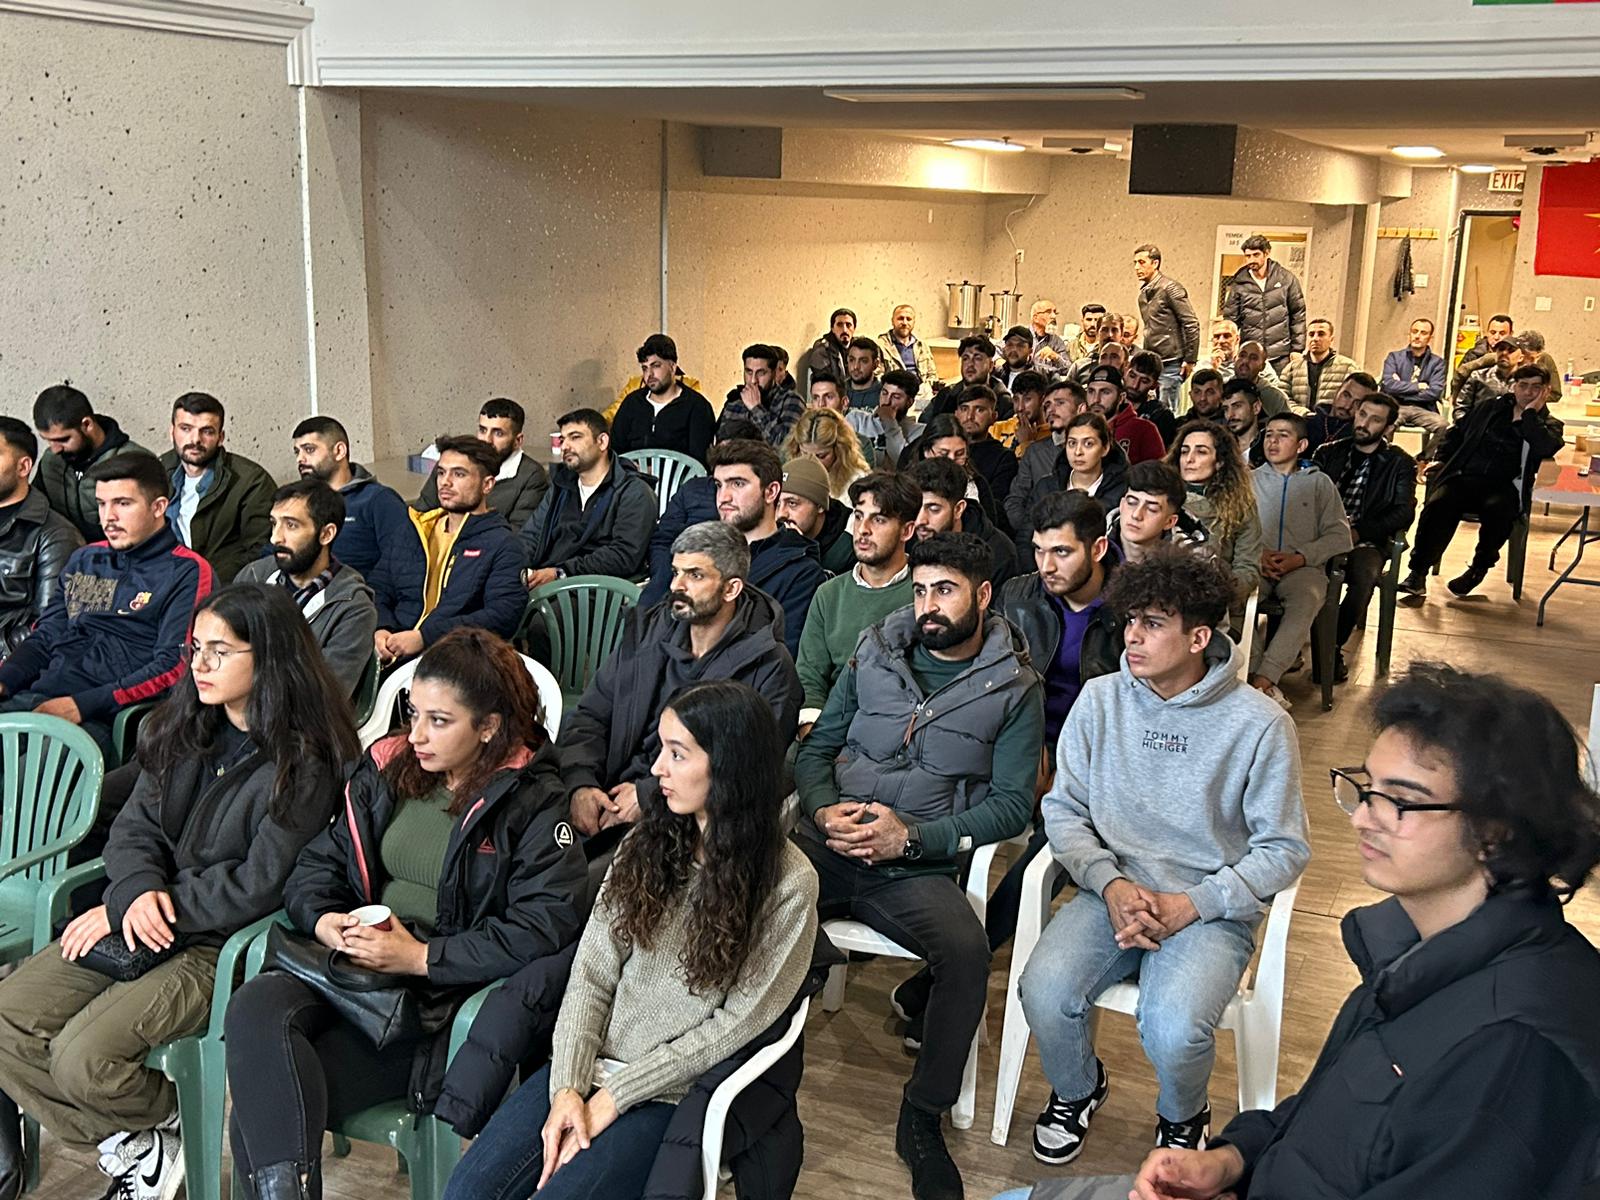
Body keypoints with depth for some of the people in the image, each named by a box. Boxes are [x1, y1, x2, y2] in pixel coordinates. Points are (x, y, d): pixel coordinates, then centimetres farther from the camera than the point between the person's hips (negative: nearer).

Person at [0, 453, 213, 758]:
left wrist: (82, 705, -15)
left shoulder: (187, 572, 1)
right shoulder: (84, 559, 24)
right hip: (34, 698, 6)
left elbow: (174, 667, -9)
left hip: (100, 719, -6)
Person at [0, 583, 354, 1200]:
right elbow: (134, 827, 7)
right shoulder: (183, 730, 8)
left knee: (82, 1058, -22)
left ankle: (164, 1125, 12)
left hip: (221, 945, -7)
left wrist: (142, 909, -15)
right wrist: (136, 892, -16)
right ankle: (129, 1146, 9)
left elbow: (258, 885, -18)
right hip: (135, 924, 8)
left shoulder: (304, 764, -15)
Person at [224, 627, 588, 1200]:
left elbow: (548, 926, -15)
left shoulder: (534, 803, -4)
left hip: (446, 992, -6)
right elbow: (318, 862, 20)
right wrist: (323, 920, -4)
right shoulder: (386, 769, 15)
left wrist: (420, 956, -16)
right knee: (254, 1008, -27)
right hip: (352, 966, 6)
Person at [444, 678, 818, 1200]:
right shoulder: (648, 843, 3)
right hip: (591, 1064, 4)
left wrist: (612, 1098, -12)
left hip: (673, 1093, -4)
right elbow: (591, 976, 1)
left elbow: (737, 1023, -11)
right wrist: (568, 1087, -12)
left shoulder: (788, 885, -12)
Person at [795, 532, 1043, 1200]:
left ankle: (922, 1120, -12)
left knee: (967, 950, -32)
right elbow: (816, 749, 16)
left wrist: (913, 837, -14)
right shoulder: (874, 656, 14)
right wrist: (824, 810, -6)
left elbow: (1012, 805, -3)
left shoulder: (1014, 689, 4)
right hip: (828, 846, 3)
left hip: (916, 869, -2)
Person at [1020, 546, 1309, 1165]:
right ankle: (1077, 1089, 13)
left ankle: (1183, 1117, 10)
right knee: (1045, 994, -24)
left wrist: (1191, 905, -13)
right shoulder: (1099, 700, 2)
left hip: (1212, 910, -3)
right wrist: (1110, 885, -11)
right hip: (1111, 893, 3)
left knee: (1173, 1030, -29)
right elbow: (1063, 810, 6)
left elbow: (1284, 850, -3)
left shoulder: (1259, 724, -9)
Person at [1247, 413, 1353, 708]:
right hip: (1255, 565, 1)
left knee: (1307, 600, -36)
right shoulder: (1250, 480, 20)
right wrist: (1256, 554, -11)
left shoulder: (1319, 482, 16)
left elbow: (1339, 534, 5)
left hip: (1303, 567, -1)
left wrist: (1301, 557, -10)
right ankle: (1257, 675, -36)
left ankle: (1262, 680, -42)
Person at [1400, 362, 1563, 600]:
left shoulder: (1549, 425, 14)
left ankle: (1478, 569, -13)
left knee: (1498, 509, -38)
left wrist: (1530, 413, -4)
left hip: (1504, 487, -2)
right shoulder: (1491, 408, 22)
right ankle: (1418, 571, -27)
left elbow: (1545, 447, -10)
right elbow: (1457, 433, 30)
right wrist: (1442, 461, 16)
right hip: (1463, 477, 2)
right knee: (1438, 504, -32)